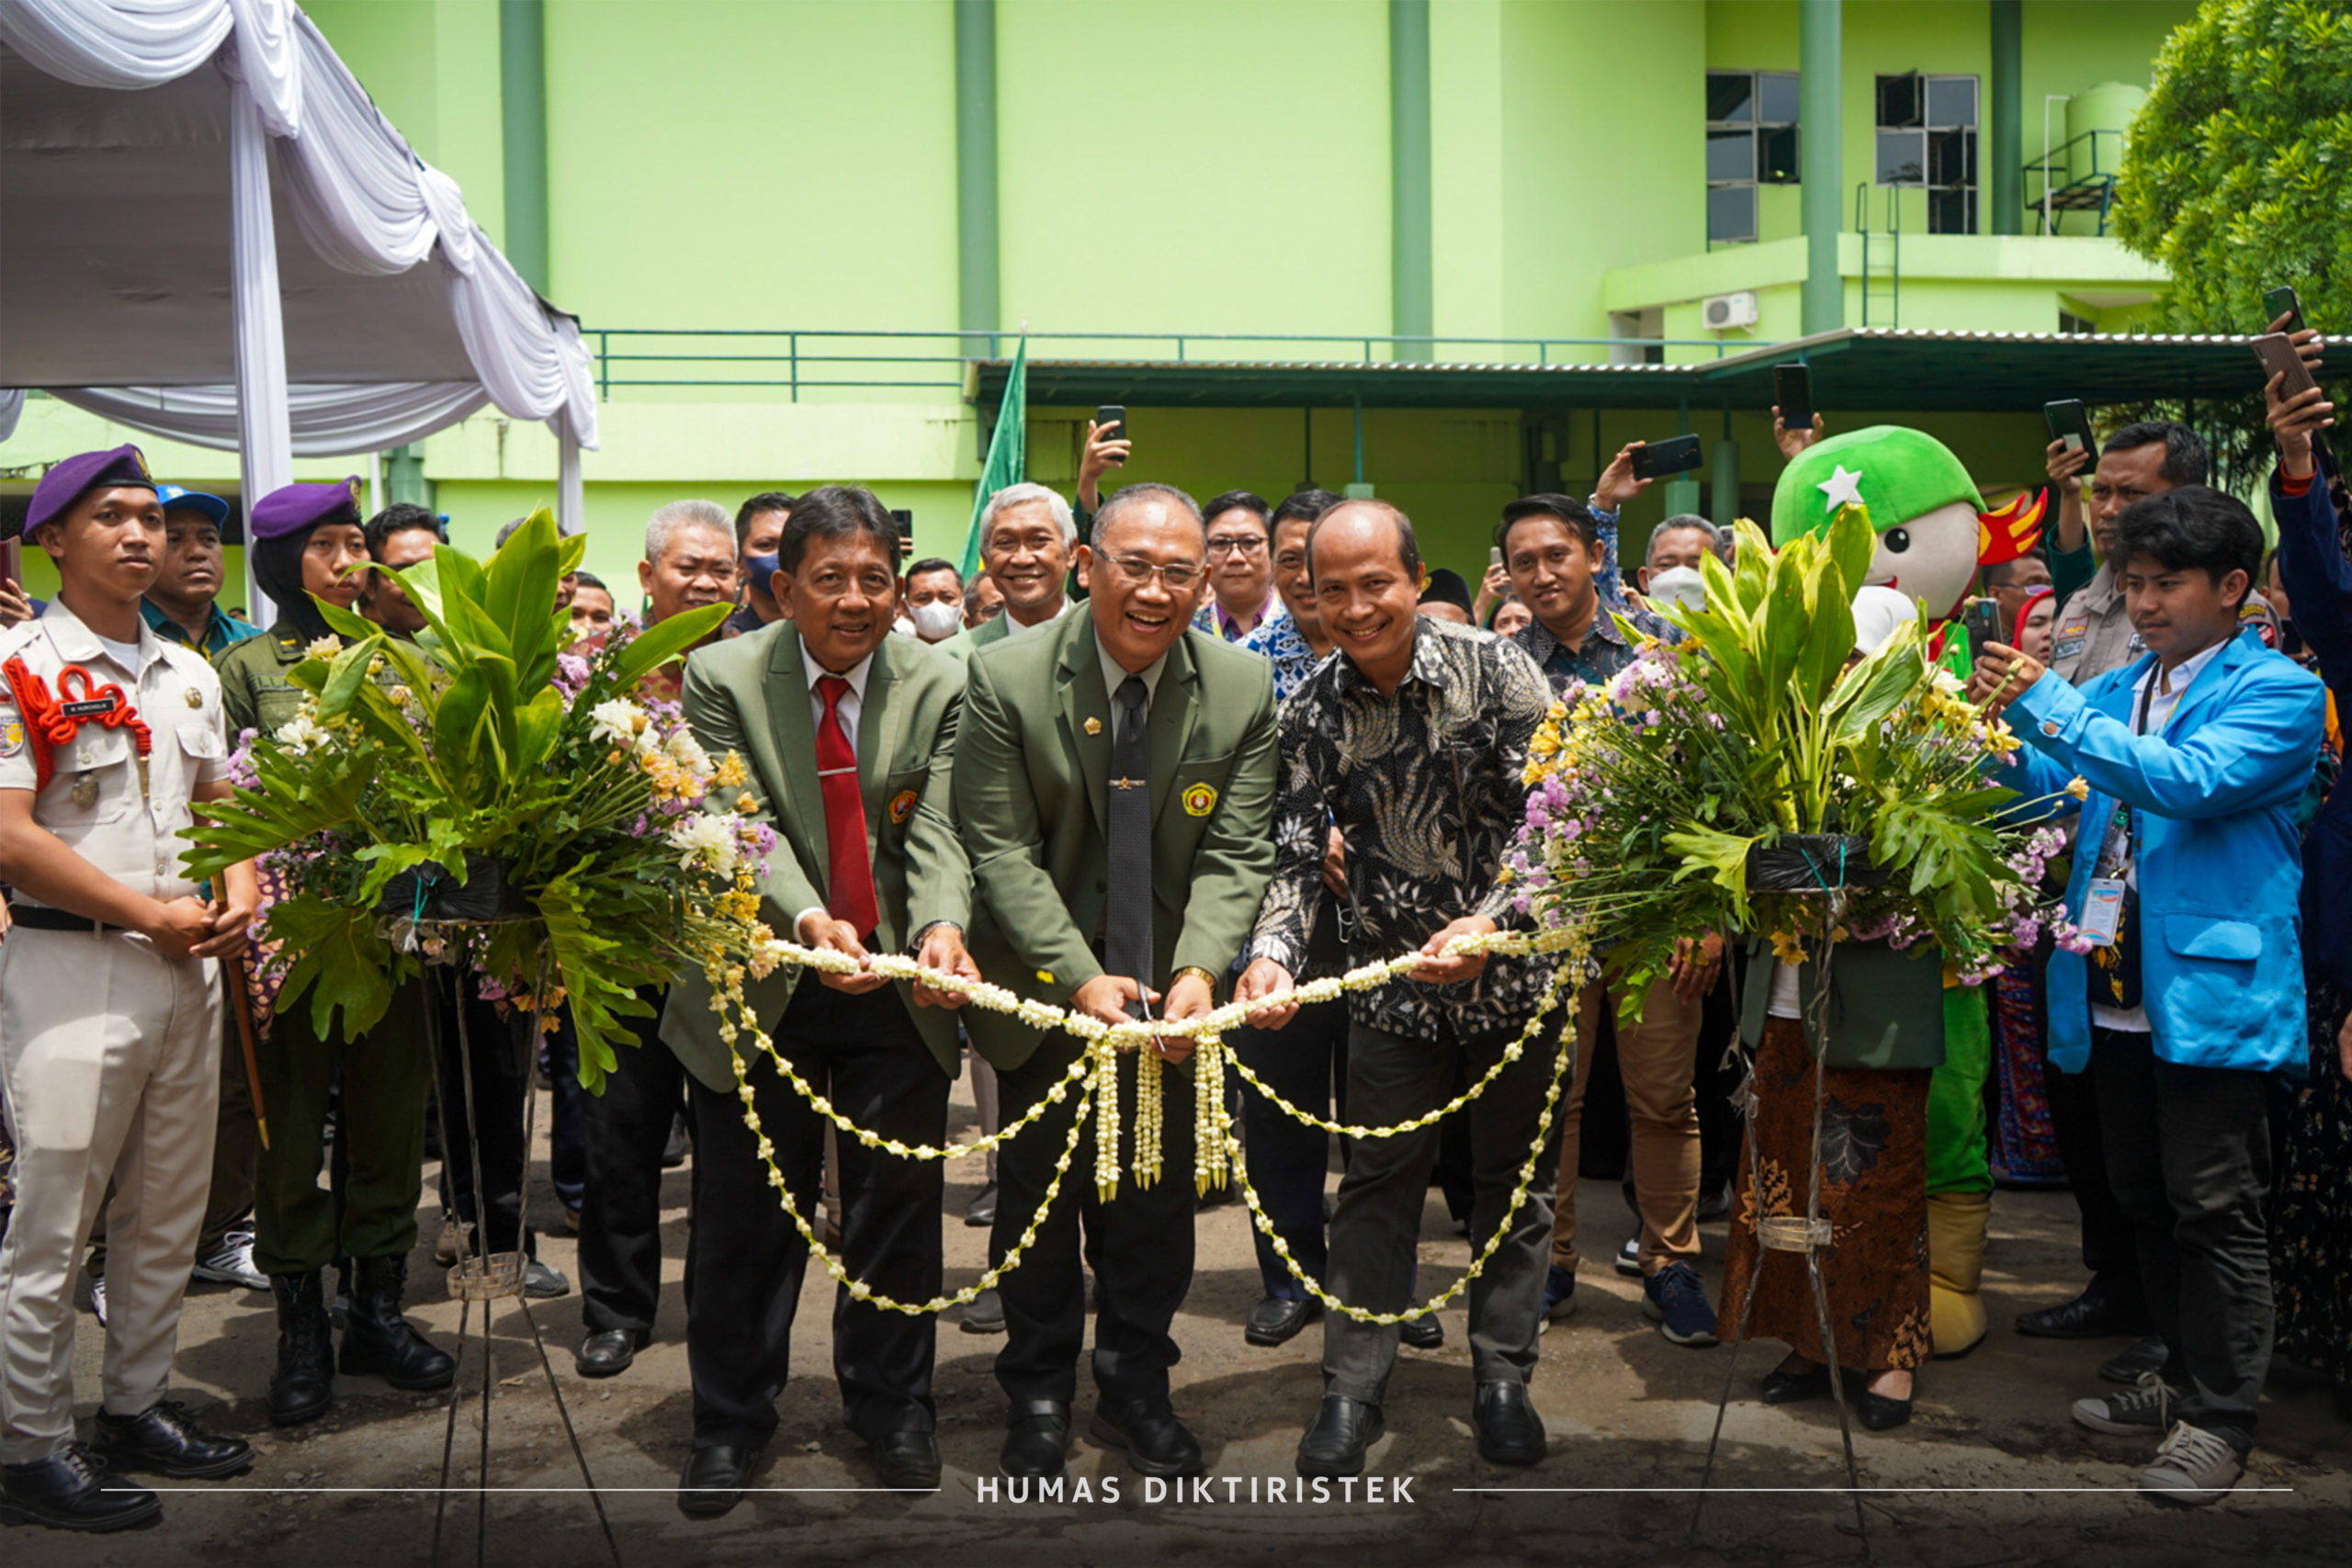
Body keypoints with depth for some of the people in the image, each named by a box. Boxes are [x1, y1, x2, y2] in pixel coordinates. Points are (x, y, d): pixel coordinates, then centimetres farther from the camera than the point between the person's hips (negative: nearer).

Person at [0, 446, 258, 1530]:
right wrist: (155, 916, -14)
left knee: (169, 1212, 14)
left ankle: (138, 1407, 27)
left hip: (188, 965, 7)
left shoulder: (187, 674, 13)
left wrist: (236, 904, -1)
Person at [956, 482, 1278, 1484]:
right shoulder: (1005, 679, -15)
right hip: (1042, 985, -1)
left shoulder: (1242, 689, -9)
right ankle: (1038, 1394, 32)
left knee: (1158, 1201, 14)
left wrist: (1197, 971, -26)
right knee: (1037, 1194, 13)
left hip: (1168, 991, 2)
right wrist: (1082, 979, -25)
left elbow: (1234, 855, -9)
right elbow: (1001, 849, -16)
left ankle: (1136, 1389, 34)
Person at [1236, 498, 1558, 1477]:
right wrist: (1273, 952, -28)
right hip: (1391, 982, 1)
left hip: (1511, 965, -1)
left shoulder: (1493, 668, -13)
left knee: (1513, 1176, 11)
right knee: (1378, 1183, 7)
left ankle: (1502, 1377, 26)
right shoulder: (1313, 711, -7)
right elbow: (1298, 849, -9)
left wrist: (1490, 921, -30)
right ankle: (1354, 1388, 18)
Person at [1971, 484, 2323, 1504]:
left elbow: (2191, 781, -23)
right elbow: (2040, 782, 7)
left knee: (2214, 1210, -1)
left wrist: (2049, 708, -27)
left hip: (2213, 990, -7)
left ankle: (2219, 1419, 9)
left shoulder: (2278, 692, -7)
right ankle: (2184, 1380, 31)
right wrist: (2000, 719, -13)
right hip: (2114, 993, 7)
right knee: (2145, 1202, 17)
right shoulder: (2116, 691, 15)